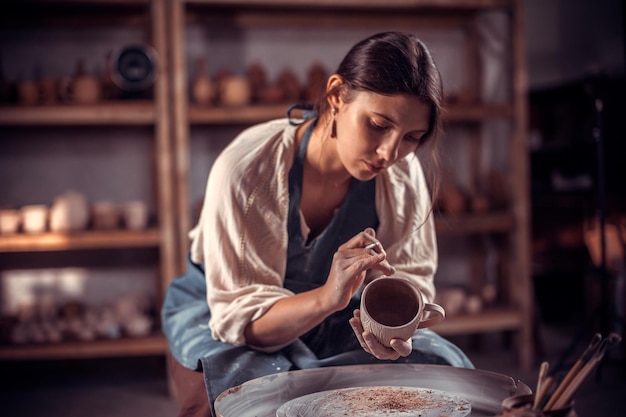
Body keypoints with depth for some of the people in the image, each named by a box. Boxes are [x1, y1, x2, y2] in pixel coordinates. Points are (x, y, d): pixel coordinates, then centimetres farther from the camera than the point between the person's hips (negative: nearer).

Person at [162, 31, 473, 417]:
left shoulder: (403, 175, -15)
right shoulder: (247, 168, -28)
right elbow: (240, 316, -28)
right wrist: (326, 298, -47)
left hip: (329, 315, 4)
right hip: (217, 313, -4)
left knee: (449, 367, -18)